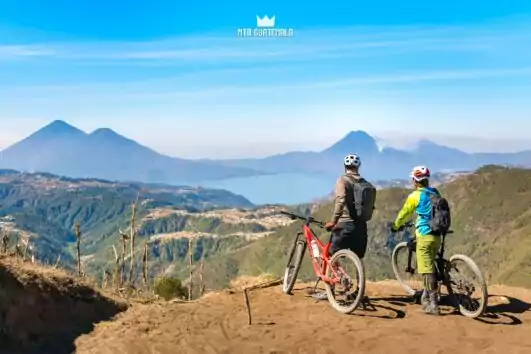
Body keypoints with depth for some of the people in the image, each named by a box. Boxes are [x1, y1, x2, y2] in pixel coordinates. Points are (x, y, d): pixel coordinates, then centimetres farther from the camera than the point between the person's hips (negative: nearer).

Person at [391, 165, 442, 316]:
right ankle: (426, 298, 27)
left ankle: (434, 305, -6)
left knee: (427, 270, -5)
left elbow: (404, 214, 4)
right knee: (429, 267, 19)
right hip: (437, 235, 7)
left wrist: (395, 226, 22)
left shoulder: (415, 196, -7)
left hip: (424, 235, -6)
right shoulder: (436, 193, 10)